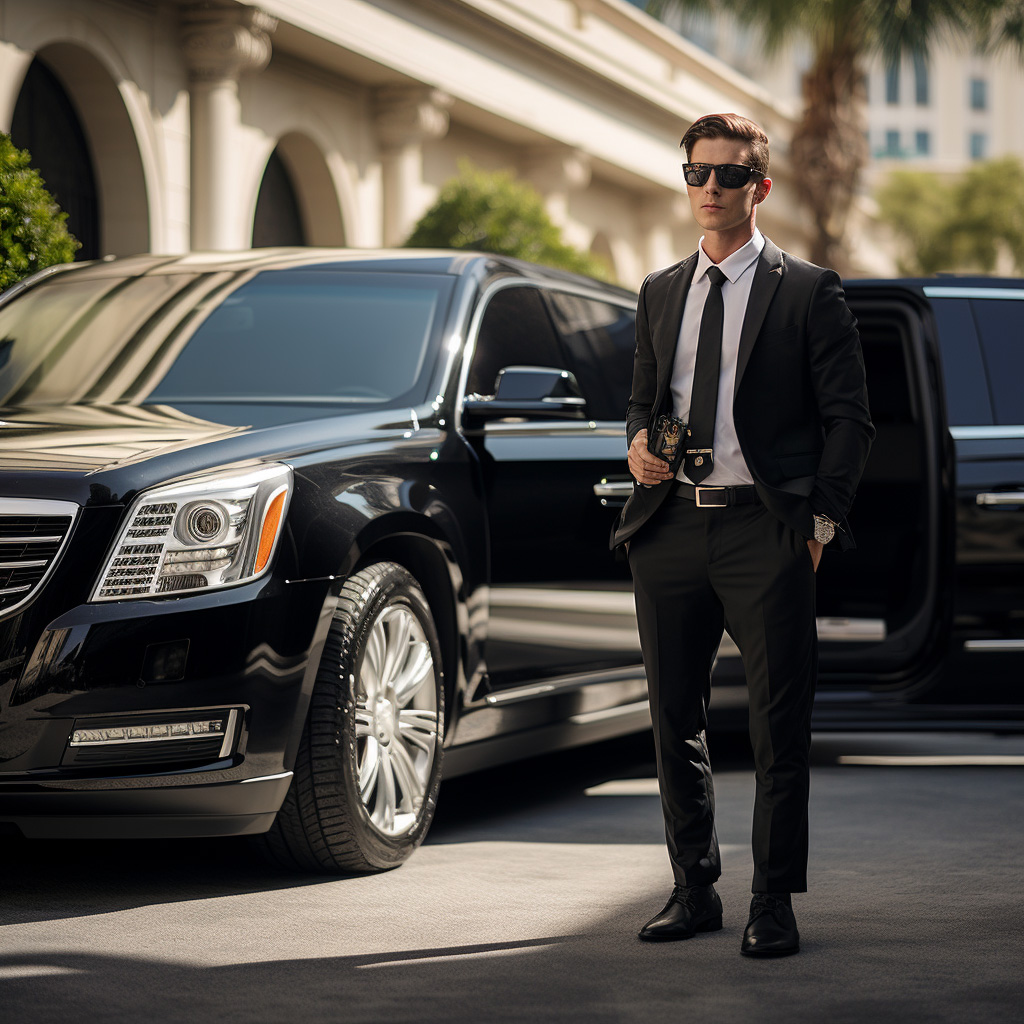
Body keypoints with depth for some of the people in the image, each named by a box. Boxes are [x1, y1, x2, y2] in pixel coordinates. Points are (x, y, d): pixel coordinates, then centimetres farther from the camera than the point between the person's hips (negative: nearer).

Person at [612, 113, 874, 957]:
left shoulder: (808, 291, 2)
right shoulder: (660, 293, 16)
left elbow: (849, 418, 1)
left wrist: (822, 521, -7)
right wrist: (639, 443, 3)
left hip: (764, 528, -5)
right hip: (671, 529, 5)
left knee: (779, 728, -4)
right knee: (675, 721, 8)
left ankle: (774, 905, 4)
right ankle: (695, 892, 20)